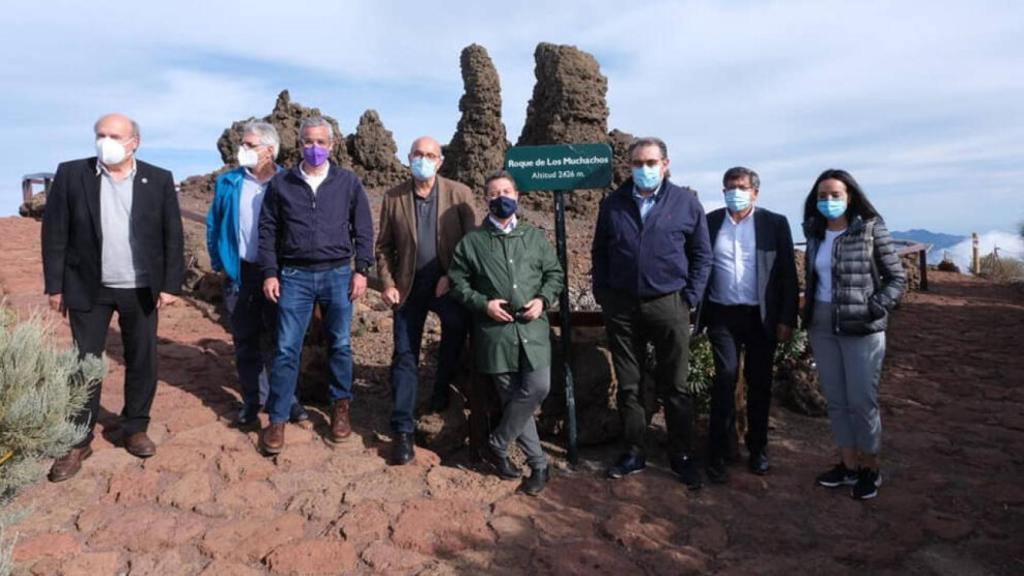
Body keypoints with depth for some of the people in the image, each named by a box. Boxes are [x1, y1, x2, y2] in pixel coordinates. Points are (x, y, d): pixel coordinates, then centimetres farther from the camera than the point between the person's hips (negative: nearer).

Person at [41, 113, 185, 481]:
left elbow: (173, 237, -1)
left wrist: (171, 284, -6)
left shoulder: (159, 180, -2)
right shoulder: (71, 174, -2)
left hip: (141, 289, 1)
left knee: (143, 362, 9)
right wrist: (55, 285, -3)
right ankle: (78, 442, 19)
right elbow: (55, 233, 0)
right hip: (88, 288, 0)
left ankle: (135, 429, 26)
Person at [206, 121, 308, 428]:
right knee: (246, 342, 10)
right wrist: (219, 263, 4)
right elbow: (214, 224, 9)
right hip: (239, 273, 2)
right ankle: (252, 400, 22)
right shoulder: (228, 183, 2)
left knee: (277, 340, 6)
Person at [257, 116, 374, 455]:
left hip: (337, 275, 0)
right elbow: (268, 231, 5)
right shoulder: (280, 184, 4)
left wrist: (361, 270, -2)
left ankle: (340, 407, 26)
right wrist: (270, 273, -2)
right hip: (294, 276, 0)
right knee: (287, 349, 1)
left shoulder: (348, 182, 4)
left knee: (340, 345, 9)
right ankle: (277, 420, 11)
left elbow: (364, 230, 4)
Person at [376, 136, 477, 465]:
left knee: (457, 322, -27)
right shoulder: (393, 198, 5)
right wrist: (387, 283, -4)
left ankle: (441, 388, 0)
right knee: (404, 356, 1)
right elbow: (384, 246, 8)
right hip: (409, 286, 2)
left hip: (447, 283, -1)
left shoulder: (459, 194, 0)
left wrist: (453, 278, -14)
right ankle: (403, 431, 11)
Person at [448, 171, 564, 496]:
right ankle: (538, 464, 16)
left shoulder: (535, 237, 12)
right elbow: (458, 282, 6)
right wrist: (483, 303, -9)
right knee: (512, 398, 1)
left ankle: (498, 446, 9)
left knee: (538, 389, -14)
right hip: (495, 332, -1)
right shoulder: (472, 242, 6)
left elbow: (556, 274, 14)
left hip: (533, 329, 2)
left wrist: (543, 299, -5)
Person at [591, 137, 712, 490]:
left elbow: (701, 255, 4)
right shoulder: (613, 204, 7)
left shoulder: (686, 202, 2)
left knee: (675, 387, 6)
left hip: (668, 305, -2)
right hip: (621, 307, 2)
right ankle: (634, 453, 22)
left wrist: (690, 298, -2)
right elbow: (599, 252, 12)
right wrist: (602, 294, 4)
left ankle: (682, 456, 20)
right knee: (628, 385, 9)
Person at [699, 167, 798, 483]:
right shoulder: (709, 222, 3)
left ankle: (758, 448, 26)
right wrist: (698, 311, -3)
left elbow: (788, 274, 1)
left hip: (761, 316, 1)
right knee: (725, 377, -9)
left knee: (760, 383, 10)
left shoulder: (775, 223, 2)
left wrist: (787, 318, -4)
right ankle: (718, 454, 0)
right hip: (722, 315, -1)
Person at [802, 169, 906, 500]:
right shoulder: (815, 233, 8)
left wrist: (873, 309, -14)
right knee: (836, 400, 11)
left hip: (862, 328, -5)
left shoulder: (871, 229, -6)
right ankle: (848, 465, 24)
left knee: (862, 401, 1)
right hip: (821, 327, 5)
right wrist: (809, 314, 8)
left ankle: (870, 469, 19)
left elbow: (897, 278, -4)